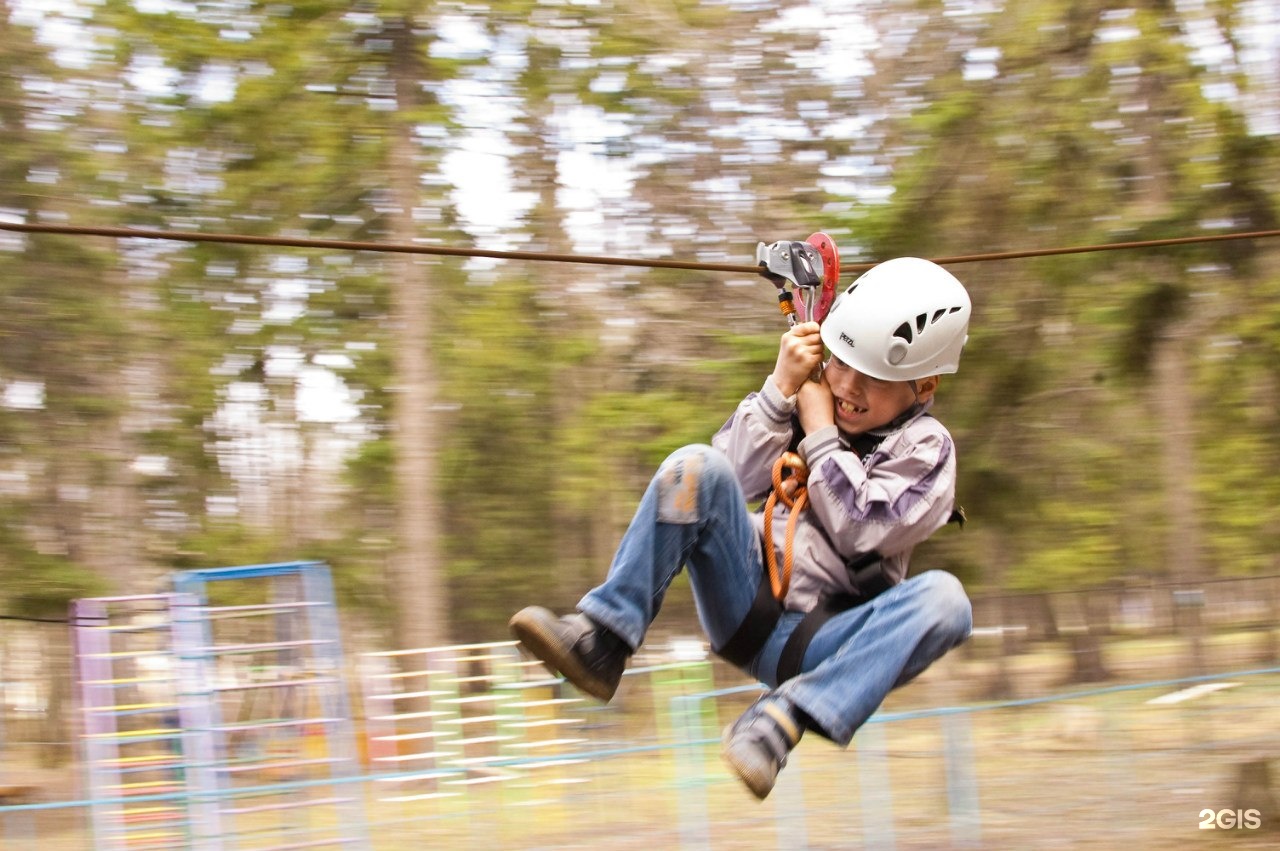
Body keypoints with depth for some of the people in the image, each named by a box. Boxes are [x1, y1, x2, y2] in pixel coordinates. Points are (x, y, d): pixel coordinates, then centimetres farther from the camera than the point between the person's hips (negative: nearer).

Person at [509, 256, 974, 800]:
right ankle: (601, 642, -28)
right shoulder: (807, 396, 11)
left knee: (944, 599, -31)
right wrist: (780, 388, -6)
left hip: (817, 646, -2)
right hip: (745, 606, 2)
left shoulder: (925, 450, 5)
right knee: (696, 467, -22)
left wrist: (820, 432, -5)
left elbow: (859, 531, -10)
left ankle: (782, 717, -40)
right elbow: (734, 482, 0)